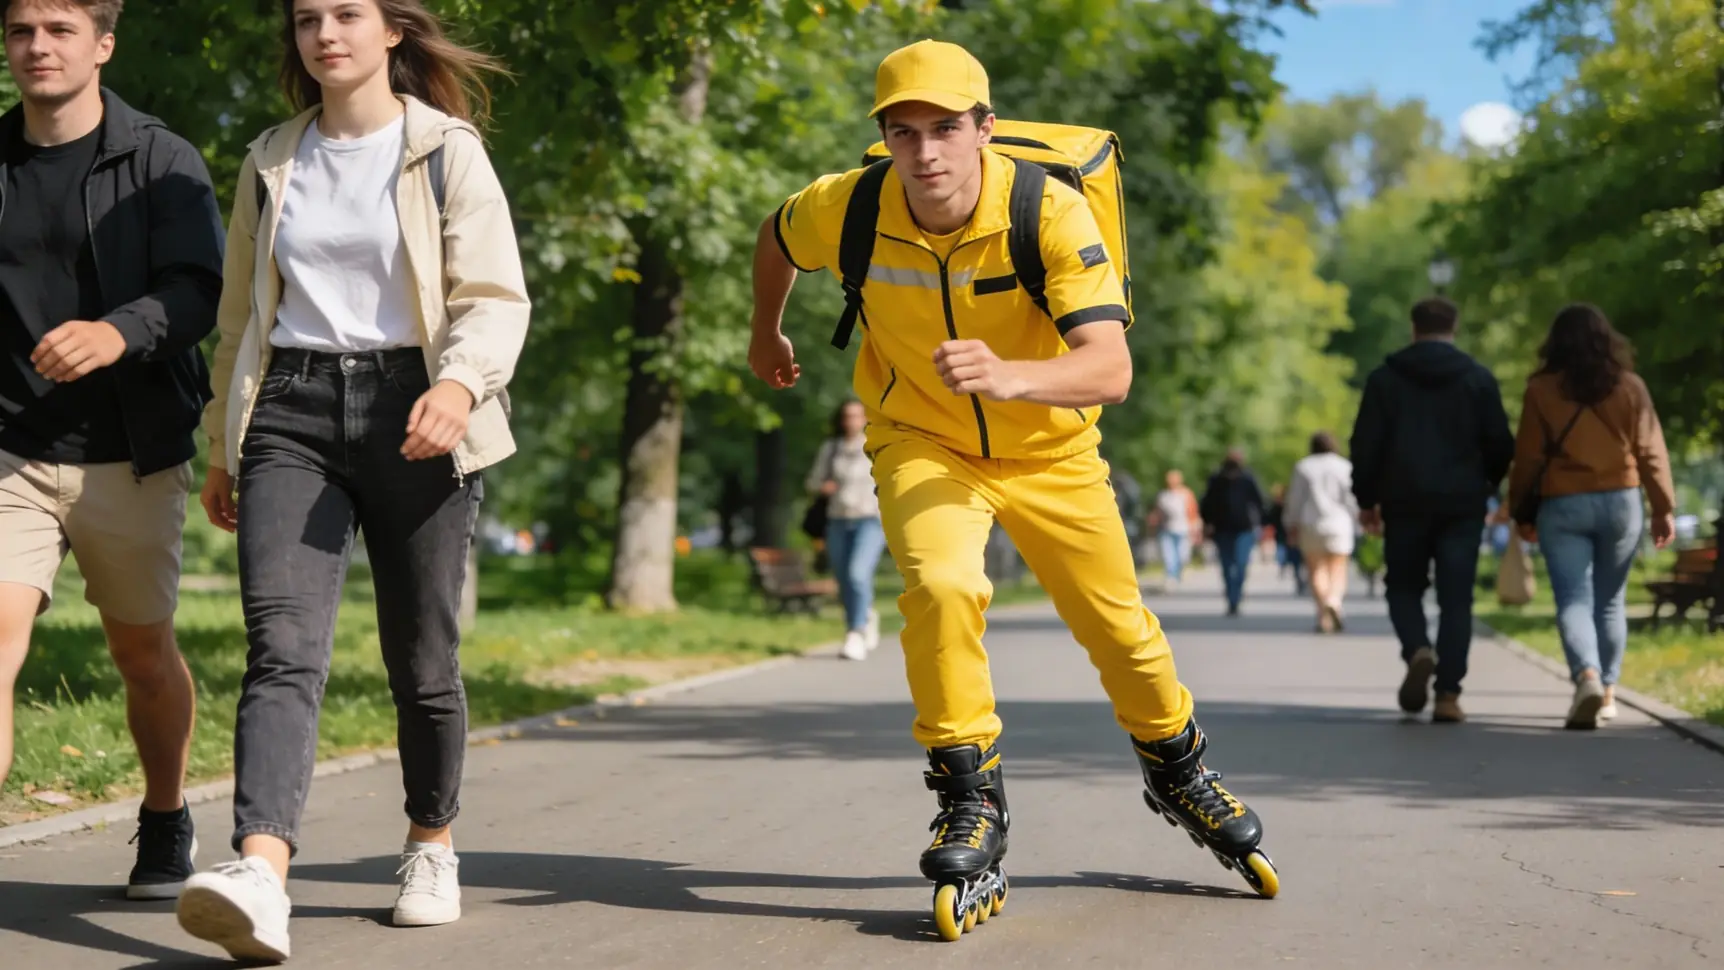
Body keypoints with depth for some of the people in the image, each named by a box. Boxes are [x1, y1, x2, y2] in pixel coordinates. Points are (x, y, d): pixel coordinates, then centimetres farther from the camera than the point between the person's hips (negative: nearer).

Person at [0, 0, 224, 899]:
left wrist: (117, 332, -34)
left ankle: (166, 823, 38)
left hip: (131, 459, -1)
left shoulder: (164, 163, -2)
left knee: (143, 654, 14)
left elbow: (198, 291, -16)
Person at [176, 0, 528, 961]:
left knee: (422, 658, 6)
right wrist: (222, 446, 20)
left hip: (410, 416, -2)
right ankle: (260, 877, -31)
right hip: (292, 414, 2)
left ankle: (433, 844, 29)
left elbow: (495, 298, -5)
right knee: (283, 646, -16)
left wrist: (459, 384, -25)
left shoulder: (447, 152, 3)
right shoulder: (272, 162, 15)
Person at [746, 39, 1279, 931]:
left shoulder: (1051, 213, -29)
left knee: (1120, 629, 10)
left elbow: (1110, 368, -39)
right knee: (941, 586, -29)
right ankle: (971, 804, -14)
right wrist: (766, 334, 20)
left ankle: (1176, 770, 40)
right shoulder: (847, 209, -21)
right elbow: (777, 238, 5)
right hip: (923, 445, 0)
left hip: (1049, 452, 0)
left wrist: (1005, 377, -57)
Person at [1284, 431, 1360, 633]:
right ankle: (1334, 600, -26)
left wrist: (1292, 526, 10)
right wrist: (1355, 525, 5)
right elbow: (1351, 499, -1)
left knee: (1317, 570, 6)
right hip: (1338, 523, -1)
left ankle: (1323, 616, -3)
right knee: (1338, 569, 3)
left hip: (1309, 525, 1)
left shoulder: (1302, 467, 3)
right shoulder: (1344, 467, 2)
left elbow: (1295, 499, 3)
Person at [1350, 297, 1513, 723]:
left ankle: (1418, 651, -15)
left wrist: (1366, 499, 9)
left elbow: (1365, 445, 0)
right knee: (1456, 598, 2)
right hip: (1463, 505, 0)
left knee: (1403, 586, 14)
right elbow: (1501, 445, 3)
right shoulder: (1478, 379, 3)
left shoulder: (1385, 378, 3)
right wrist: (1487, 485, 21)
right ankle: (1448, 695, -5)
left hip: (1405, 503, 0)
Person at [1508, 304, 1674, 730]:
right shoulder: (1629, 386, 0)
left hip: (1562, 506, -2)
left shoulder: (1541, 390, -3)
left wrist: (1521, 512, 10)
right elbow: (1651, 451, 1)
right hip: (1621, 502, 2)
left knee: (1573, 599, -5)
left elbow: (1527, 457, -1)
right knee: (1610, 601, 16)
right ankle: (1607, 691, 21)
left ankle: (1587, 677, -29)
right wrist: (1664, 508, 8)